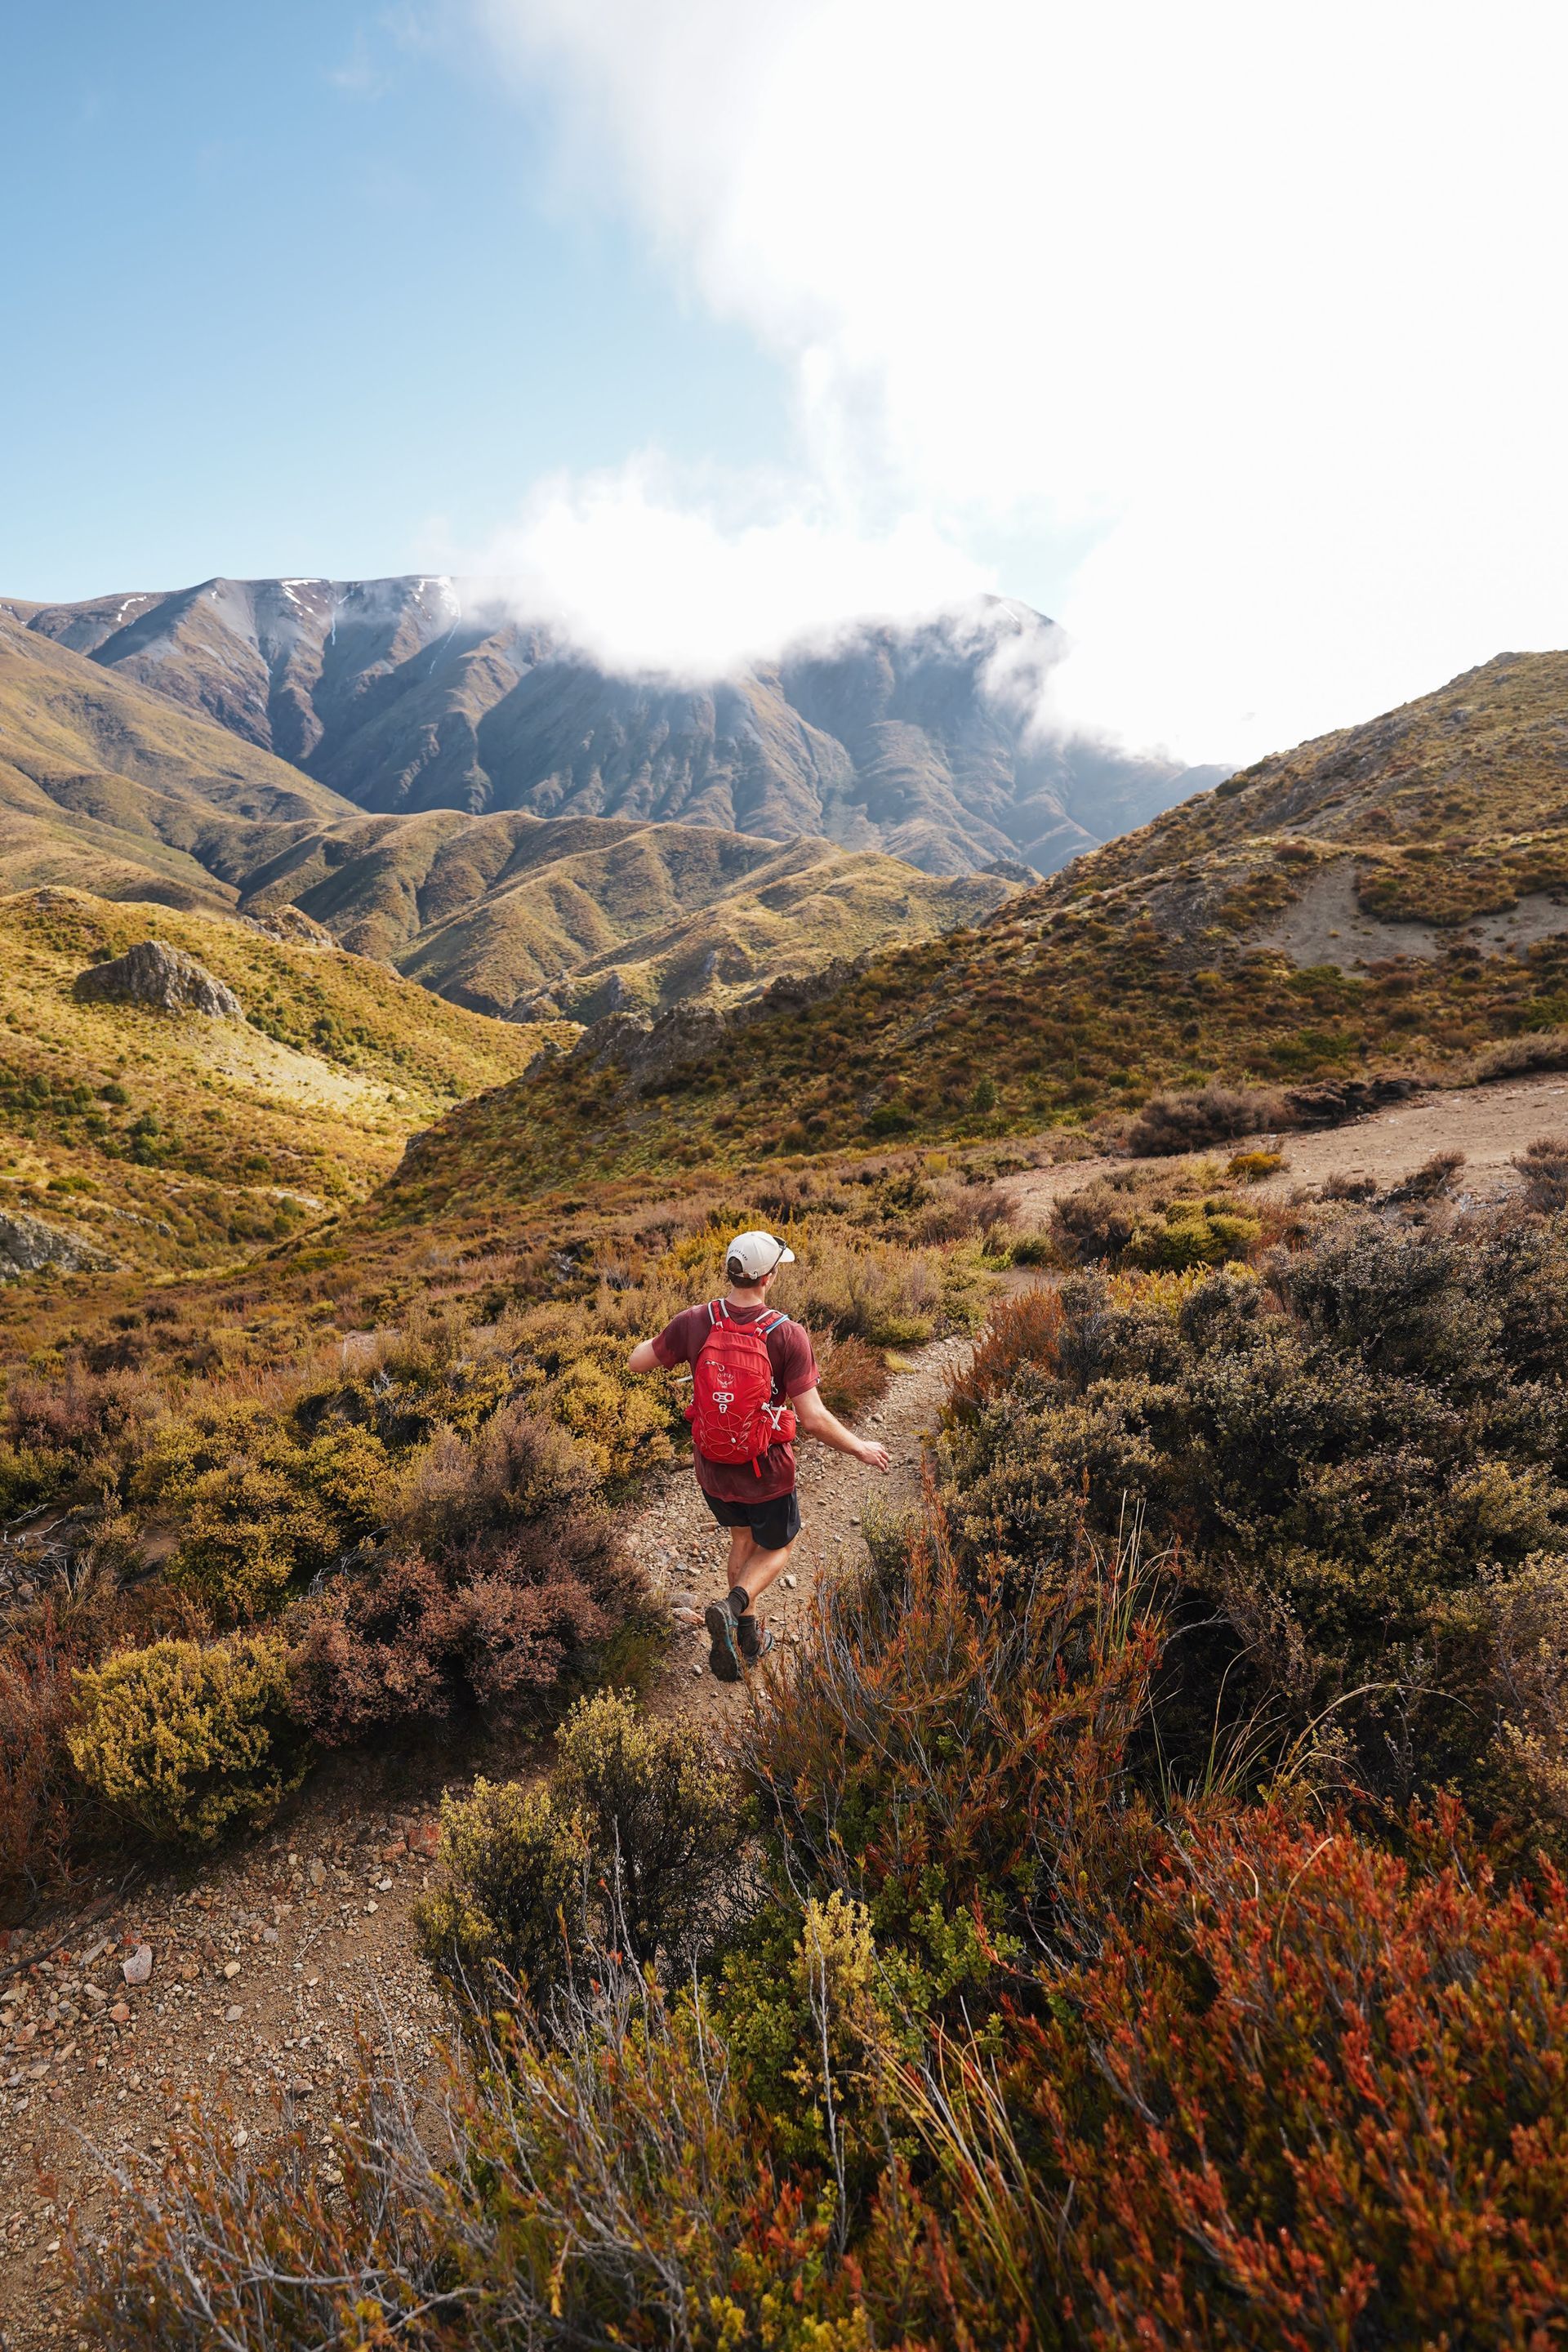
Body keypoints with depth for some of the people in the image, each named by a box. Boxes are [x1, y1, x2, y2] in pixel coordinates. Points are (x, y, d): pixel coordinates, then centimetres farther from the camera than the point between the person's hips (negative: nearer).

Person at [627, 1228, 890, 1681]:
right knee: (778, 1548, 23)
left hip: (711, 1464, 4)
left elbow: (638, 1362, -1)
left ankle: (749, 1636, 38)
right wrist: (860, 1448, -6)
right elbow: (813, 1419, -23)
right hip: (765, 1470, -3)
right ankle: (732, 1607, -3)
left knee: (743, 1538, 30)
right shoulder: (787, 1336, -23)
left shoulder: (695, 1323, -15)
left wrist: (665, 1343, 20)